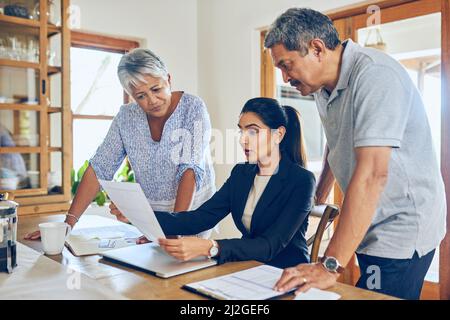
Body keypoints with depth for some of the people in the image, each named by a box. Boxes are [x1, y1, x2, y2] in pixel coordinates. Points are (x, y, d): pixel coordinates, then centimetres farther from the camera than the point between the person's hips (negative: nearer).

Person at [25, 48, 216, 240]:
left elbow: (191, 169, -21)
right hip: (149, 215, 3)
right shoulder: (127, 116, -2)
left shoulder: (193, 108, -12)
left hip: (192, 214, -3)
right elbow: (100, 168, -3)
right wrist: (69, 222, -10)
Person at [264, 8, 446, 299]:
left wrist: (330, 266, -32)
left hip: (402, 231, -8)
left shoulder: (374, 74, -22)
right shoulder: (324, 87, 6)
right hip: (372, 230, 8)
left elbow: (372, 173, -31)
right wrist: (318, 200, 30)